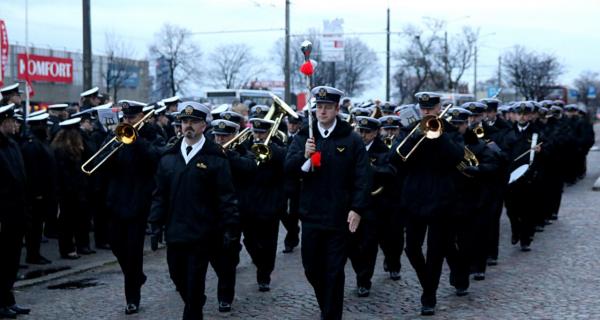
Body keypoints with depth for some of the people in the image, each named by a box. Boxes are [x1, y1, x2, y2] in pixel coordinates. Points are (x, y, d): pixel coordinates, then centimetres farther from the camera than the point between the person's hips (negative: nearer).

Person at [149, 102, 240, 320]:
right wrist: (155, 225, 6)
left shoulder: (216, 158, -5)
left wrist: (230, 229, -9)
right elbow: (160, 195, 11)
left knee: (194, 285, -1)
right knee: (178, 279, 15)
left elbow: (226, 197, -6)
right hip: (174, 233, 5)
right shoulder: (168, 158, 9)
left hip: (201, 234, -5)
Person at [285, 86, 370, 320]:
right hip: (311, 214, 3)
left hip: (339, 217, -3)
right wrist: (304, 156, -26)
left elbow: (362, 178, -5)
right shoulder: (304, 136, 5)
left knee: (334, 272, 2)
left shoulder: (352, 140, -3)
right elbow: (288, 167, -7)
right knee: (311, 268, 13)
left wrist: (357, 209, -13)